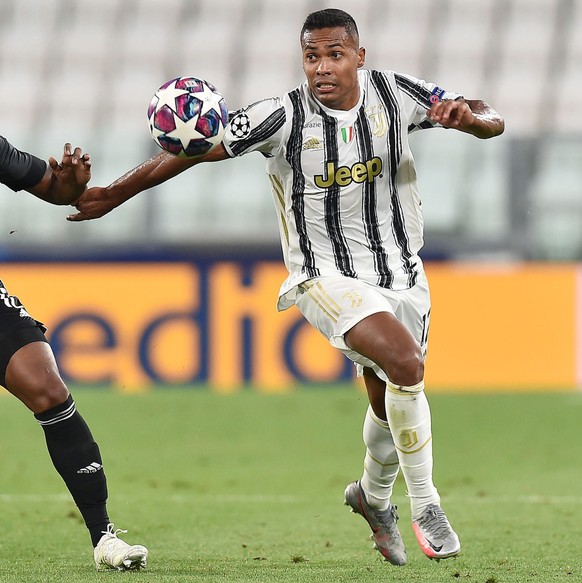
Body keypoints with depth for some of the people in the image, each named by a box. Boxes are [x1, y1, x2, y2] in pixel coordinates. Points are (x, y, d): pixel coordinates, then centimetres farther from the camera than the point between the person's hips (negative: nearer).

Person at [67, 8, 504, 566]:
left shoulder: (393, 94, -7)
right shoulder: (284, 117, -15)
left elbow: (492, 122, -2)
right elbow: (194, 149, -10)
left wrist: (469, 115, -26)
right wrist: (114, 194, -12)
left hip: (400, 271, 4)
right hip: (328, 277, -4)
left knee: (391, 404, 14)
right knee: (405, 361, -28)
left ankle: (374, 495, 47)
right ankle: (425, 505, -14)